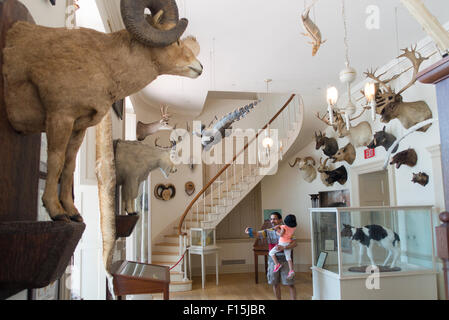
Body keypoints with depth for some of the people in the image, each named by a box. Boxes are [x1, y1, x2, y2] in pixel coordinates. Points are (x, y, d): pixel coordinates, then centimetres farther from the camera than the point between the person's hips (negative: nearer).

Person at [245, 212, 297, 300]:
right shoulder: (268, 232, 3)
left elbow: (294, 243, -13)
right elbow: (257, 233, -11)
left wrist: (284, 247, -28)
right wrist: (249, 232, -33)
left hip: (284, 260, -3)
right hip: (273, 260, 3)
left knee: (290, 284, -1)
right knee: (275, 283, 13)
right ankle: (278, 299, 30)